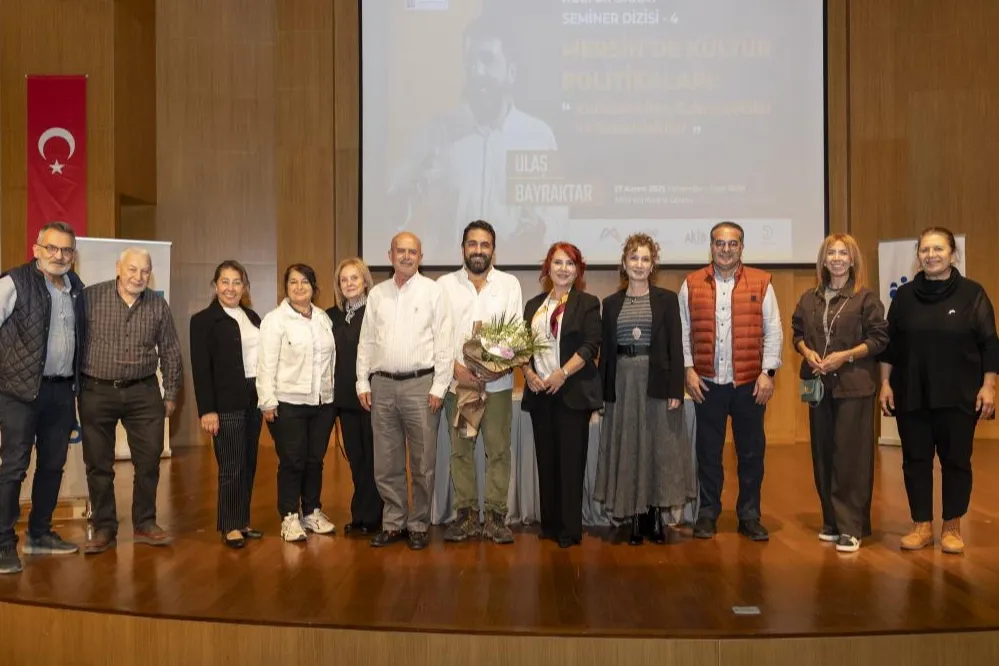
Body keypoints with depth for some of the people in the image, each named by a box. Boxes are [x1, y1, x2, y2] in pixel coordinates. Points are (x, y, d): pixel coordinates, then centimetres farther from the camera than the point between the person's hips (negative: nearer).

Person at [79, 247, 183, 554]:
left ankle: (144, 524, 20)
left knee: (149, 460, 5)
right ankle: (104, 529, 19)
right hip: (97, 392, -2)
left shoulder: (158, 305, 2)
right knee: (98, 464, 6)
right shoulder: (90, 297, -6)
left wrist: (171, 393, 9)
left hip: (143, 393, 2)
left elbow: (170, 352, 9)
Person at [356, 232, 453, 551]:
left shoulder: (433, 292, -1)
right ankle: (393, 523, 22)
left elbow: (444, 344, -5)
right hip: (382, 385, 4)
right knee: (386, 463, 10)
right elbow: (366, 342, 12)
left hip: (421, 384, -3)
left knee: (422, 463, 3)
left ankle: (418, 525, 16)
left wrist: (439, 388, -9)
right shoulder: (377, 294, 11)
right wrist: (363, 383, 6)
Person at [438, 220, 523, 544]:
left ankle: (495, 517, 10)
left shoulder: (509, 284, 5)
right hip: (457, 381, 1)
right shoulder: (444, 284, 5)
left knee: (498, 450, 1)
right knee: (460, 450, 6)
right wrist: (457, 369, -11)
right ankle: (466, 515, 16)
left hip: (497, 382, 0)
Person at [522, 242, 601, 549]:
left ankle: (570, 529, 4)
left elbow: (591, 345, -9)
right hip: (539, 393, 4)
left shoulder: (587, 303, 1)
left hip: (572, 392, -4)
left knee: (571, 460, -3)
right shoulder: (534, 305, 15)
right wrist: (529, 373, -4)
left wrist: (562, 374, -16)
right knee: (546, 459, 7)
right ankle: (549, 524, 16)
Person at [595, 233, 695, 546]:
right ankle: (632, 518, 10)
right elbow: (605, 350, 8)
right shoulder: (611, 303, 9)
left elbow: (675, 347, -1)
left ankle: (656, 516, 11)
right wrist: (603, 391, 2)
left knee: (661, 447, 2)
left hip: (658, 382, -1)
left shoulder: (667, 299, 3)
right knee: (627, 449, 3)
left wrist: (676, 389, -9)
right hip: (623, 382, 2)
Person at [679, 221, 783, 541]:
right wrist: (688, 369, -4)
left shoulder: (761, 283, 4)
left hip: (750, 382, 0)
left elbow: (773, 331, 2)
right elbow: (683, 331, 4)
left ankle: (749, 516, 19)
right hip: (707, 383, 0)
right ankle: (707, 513, 19)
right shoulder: (692, 284, 5)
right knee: (708, 451, 7)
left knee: (751, 451, 7)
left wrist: (768, 372, -5)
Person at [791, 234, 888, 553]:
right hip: (819, 384, 5)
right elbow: (797, 332, 15)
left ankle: (851, 527, -1)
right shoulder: (809, 298, 11)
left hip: (854, 385, -4)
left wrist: (846, 355, -15)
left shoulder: (866, 298, -2)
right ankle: (832, 521, 18)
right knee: (823, 453, 7)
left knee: (850, 455, -6)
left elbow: (879, 338, -5)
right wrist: (807, 352, -5)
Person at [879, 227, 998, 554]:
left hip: (959, 396, -2)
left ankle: (952, 527, 18)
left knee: (956, 460, 5)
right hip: (912, 395, 2)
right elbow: (889, 344, 8)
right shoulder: (904, 295, 5)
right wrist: (885, 384, 3)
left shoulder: (972, 293, -2)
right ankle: (922, 525, 17)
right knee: (915, 460, 5)